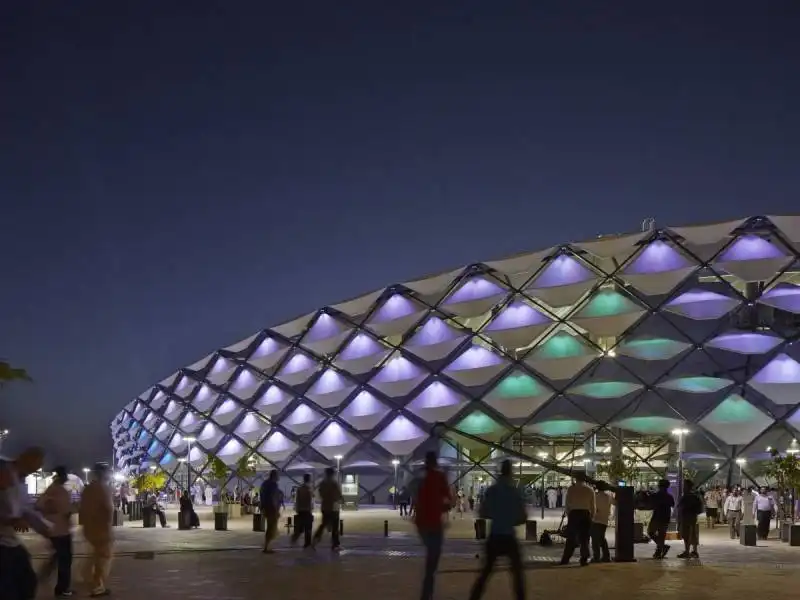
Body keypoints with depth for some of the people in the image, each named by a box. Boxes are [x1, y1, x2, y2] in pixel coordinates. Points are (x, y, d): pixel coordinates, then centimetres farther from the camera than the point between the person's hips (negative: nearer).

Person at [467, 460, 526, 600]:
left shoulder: (492, 490, -1)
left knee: (486, 572, 11)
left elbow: (483, 513, 0)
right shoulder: (515, 491, -5)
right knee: (517, 572, 12)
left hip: (494, 537, 2)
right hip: (509, 537, -2)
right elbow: (523, 517, -2)